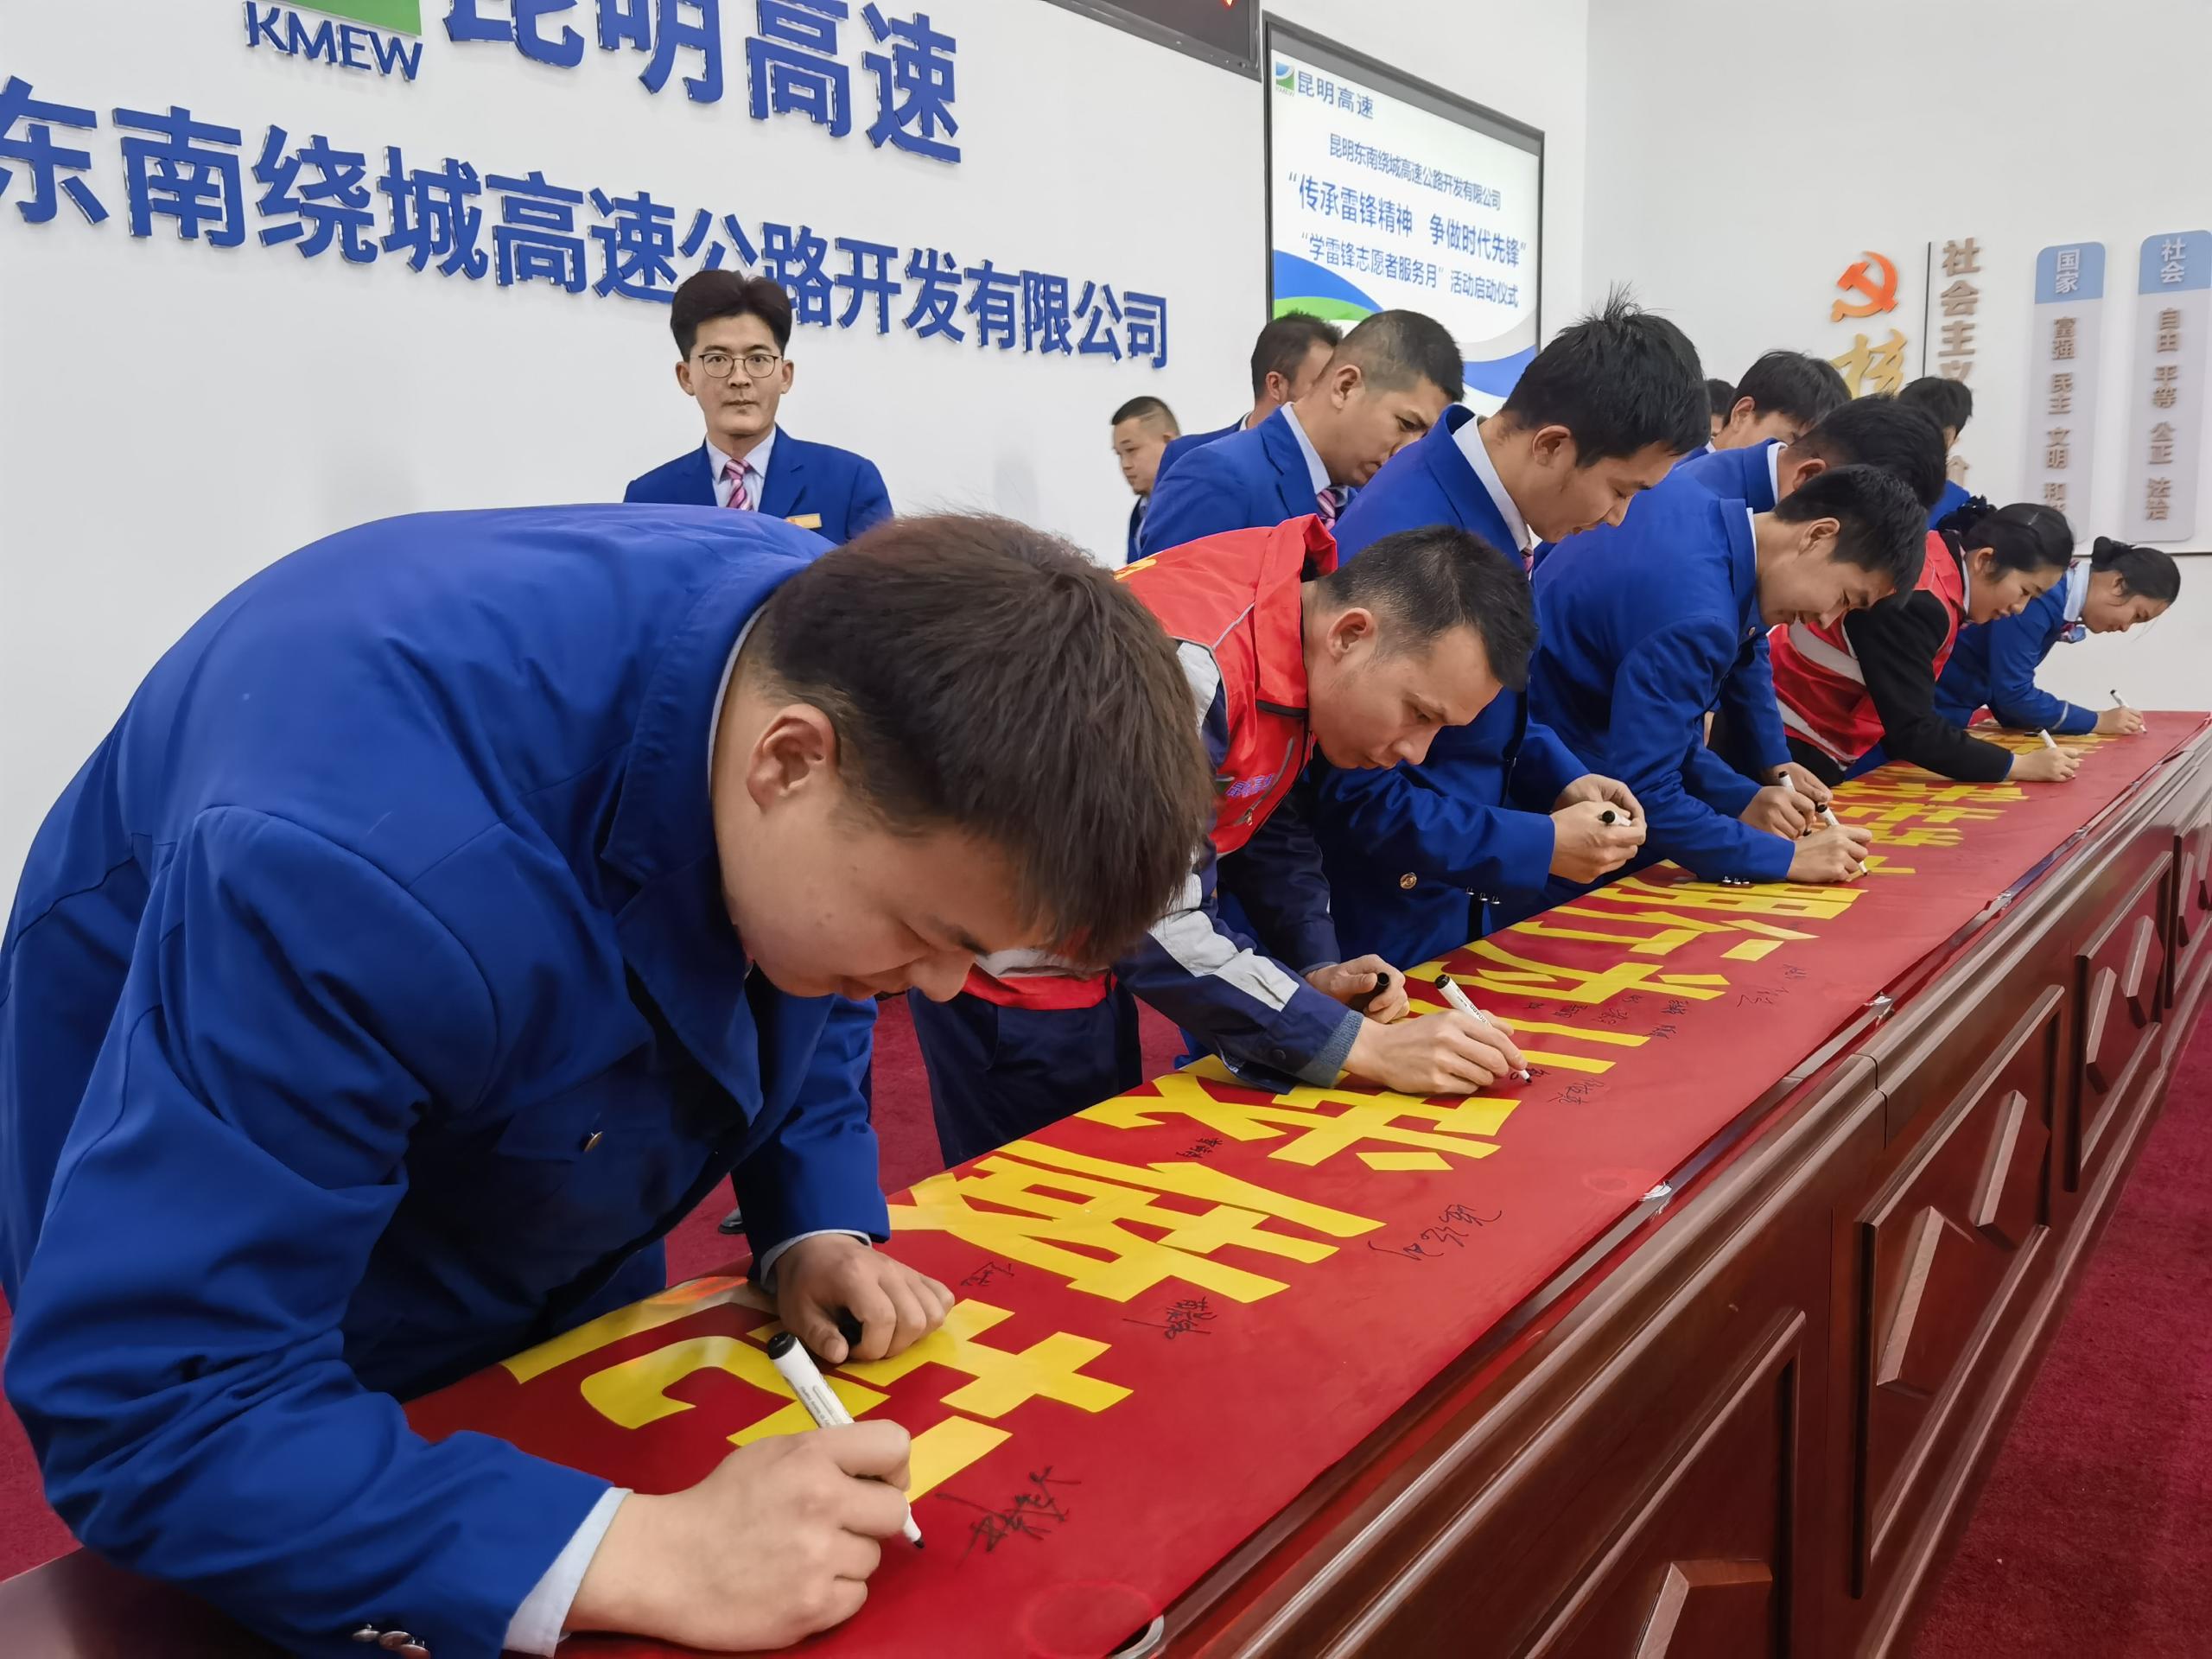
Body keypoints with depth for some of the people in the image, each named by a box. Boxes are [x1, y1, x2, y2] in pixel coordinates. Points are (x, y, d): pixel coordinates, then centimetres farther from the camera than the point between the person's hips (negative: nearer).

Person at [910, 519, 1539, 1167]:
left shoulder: (1297, 621, -5)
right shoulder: (1188, 662, -32)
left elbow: (1267, 818, 6)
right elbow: (1153, 924, -33)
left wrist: (1316, 968, -7)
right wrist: (1362, 1045, -31)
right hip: (1010, 949, -8)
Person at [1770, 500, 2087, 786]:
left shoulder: (1942, 564, 3)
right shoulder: (1918, 599, -25)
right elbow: (1912, 730, -25)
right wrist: (2020, 765, -19)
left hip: (1830, 742, 10)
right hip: (1792, 747, -10)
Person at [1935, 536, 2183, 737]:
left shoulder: (2061, 600, 7)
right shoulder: (2039, 597, -20)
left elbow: (2010, 689, 8)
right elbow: (2012, 694, -21)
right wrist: (2097, 721, -11)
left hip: (1953, 713, 9)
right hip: (1929, 709, -9)